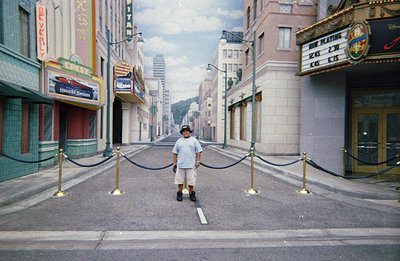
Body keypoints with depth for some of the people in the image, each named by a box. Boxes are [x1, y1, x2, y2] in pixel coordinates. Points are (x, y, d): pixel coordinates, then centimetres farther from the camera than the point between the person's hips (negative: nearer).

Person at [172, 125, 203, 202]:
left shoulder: (194, 140, 5)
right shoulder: (179, 141, 10)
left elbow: (198, 151, 2)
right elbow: (175, 153, 11)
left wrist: (197, 161, -5)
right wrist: (174, 162, 6)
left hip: (191, 165, -2)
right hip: (180, 165, 2)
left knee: (191, 180, 4)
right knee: (180, 180, 8)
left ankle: (191, 194, 18)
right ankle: (179, 194, 21)